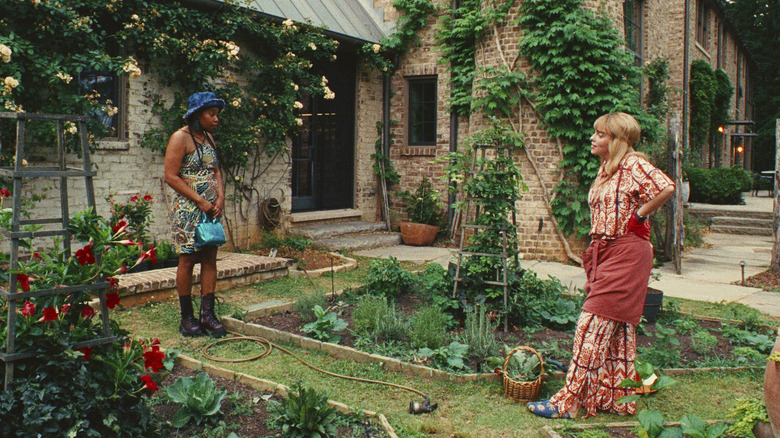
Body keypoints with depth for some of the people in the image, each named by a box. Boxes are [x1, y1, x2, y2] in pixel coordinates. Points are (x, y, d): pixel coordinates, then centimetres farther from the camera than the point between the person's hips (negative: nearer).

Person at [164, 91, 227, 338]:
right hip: (188, 208, -7)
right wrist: (200, 201, -16)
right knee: (187, 261, -1)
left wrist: (220, 197, 0)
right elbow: (171, 176, -14)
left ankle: (207, 314, 10)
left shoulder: (208, 138, 14)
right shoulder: (180, 138, -9)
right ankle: (187, 318, 9)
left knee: (210, 259, 5)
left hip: (211, 208, 7)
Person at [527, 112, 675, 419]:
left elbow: (666, 188, -26)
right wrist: (593, 252, 13)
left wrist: (640, 215, -15)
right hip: (604, 253, 10)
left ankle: (569, 402, -5)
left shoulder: (633, 164, -11)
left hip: (625, 254, -9)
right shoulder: (606, 168, 16)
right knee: (615, 330, 13)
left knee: (593, 325, -10)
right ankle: (617, 399, 22)